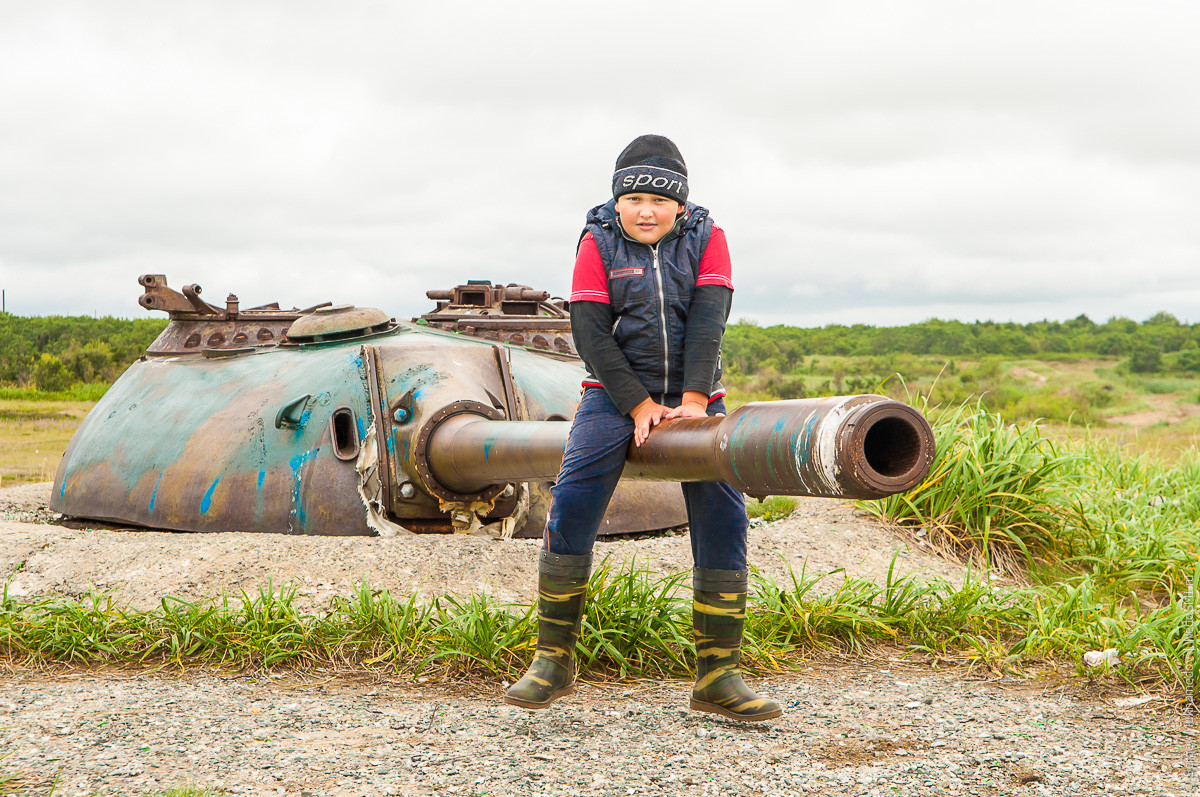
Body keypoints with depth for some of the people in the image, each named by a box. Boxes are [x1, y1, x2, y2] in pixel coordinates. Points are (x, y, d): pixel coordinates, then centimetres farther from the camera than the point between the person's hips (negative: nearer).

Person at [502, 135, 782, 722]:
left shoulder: (706, 239, 0)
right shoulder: (598, 242, -3)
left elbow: (708, 319, -12)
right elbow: (589, 331, -10)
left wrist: (694, 400, -24)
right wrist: (639, 405, -17)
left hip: (692, 396, 2)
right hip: (617, 393, -1)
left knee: (723, 519, -9)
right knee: (571, 506, -18)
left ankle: (718, 677, -3)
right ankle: (553, 662, -6)